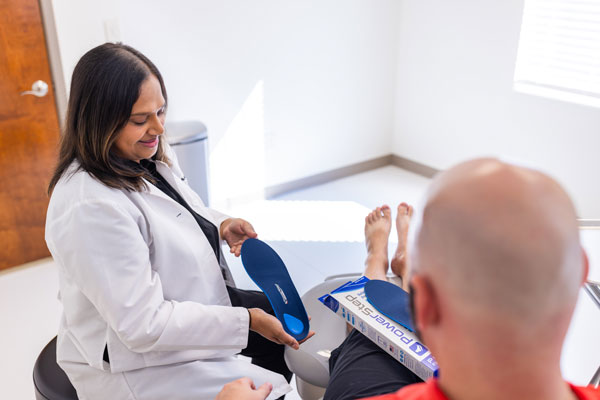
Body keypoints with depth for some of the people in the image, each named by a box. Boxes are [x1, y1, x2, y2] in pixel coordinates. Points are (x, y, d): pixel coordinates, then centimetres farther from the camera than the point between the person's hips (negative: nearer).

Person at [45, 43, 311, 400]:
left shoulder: (151, 155, -5)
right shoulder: (91, 209, -32)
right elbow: (143, 325, -30)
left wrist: (221, 226, -7)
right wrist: (246, 321, -26)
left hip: (193, 303, 9)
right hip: (136, 364, -9)